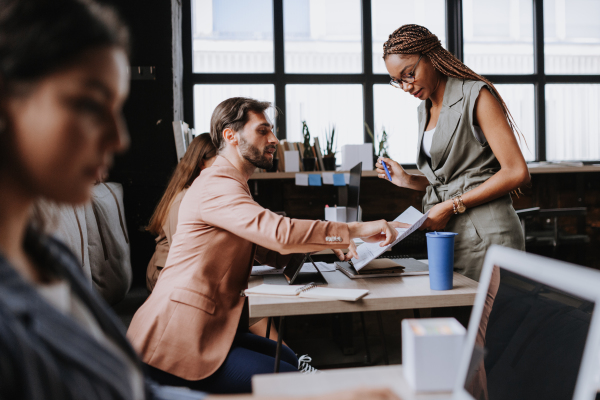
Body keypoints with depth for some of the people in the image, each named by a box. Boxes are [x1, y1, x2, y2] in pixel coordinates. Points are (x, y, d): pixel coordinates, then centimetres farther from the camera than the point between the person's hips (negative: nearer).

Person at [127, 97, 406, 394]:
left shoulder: (231, 185, 20)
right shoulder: (216, 186, -16)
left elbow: (272, 252, 17)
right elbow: (279, 232, -30)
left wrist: (327, 240, 1)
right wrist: (356, 230, -24)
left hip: (206, 327, 11)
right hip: (175, 342, -11)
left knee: (289, 358, 16)